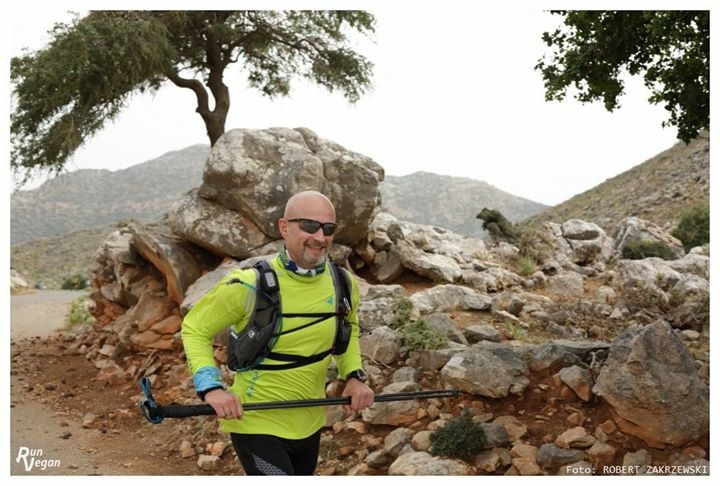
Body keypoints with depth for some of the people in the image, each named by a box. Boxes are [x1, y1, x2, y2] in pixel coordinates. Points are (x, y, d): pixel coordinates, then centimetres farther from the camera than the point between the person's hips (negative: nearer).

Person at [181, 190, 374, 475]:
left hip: (310, 423, 6)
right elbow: (194, 328, -8)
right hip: (256, 423, -5)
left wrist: (354, 376, -3)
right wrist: (211, 387, -21)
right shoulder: (248, 286, -22)